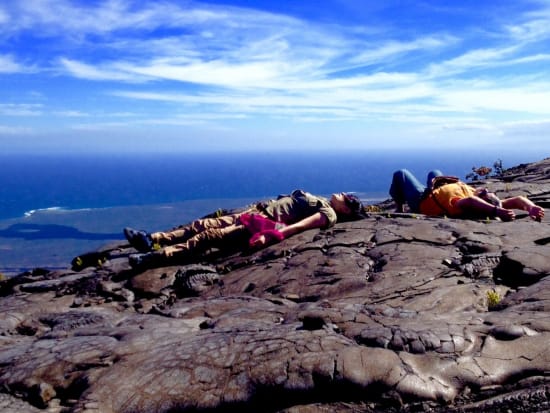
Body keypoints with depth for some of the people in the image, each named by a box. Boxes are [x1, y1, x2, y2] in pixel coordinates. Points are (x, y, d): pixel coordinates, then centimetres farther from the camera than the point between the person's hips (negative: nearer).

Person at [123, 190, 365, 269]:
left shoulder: (329, 214, -6)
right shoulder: (320, 201, 24)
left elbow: (298, 226, -21)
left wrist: (269, 236, -33)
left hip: (266, 223, -9)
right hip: (256, 211, 9)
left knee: (210, 236, -20)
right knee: (205, 224, -1)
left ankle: (157, 256, -25)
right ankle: (152, 239, -3)